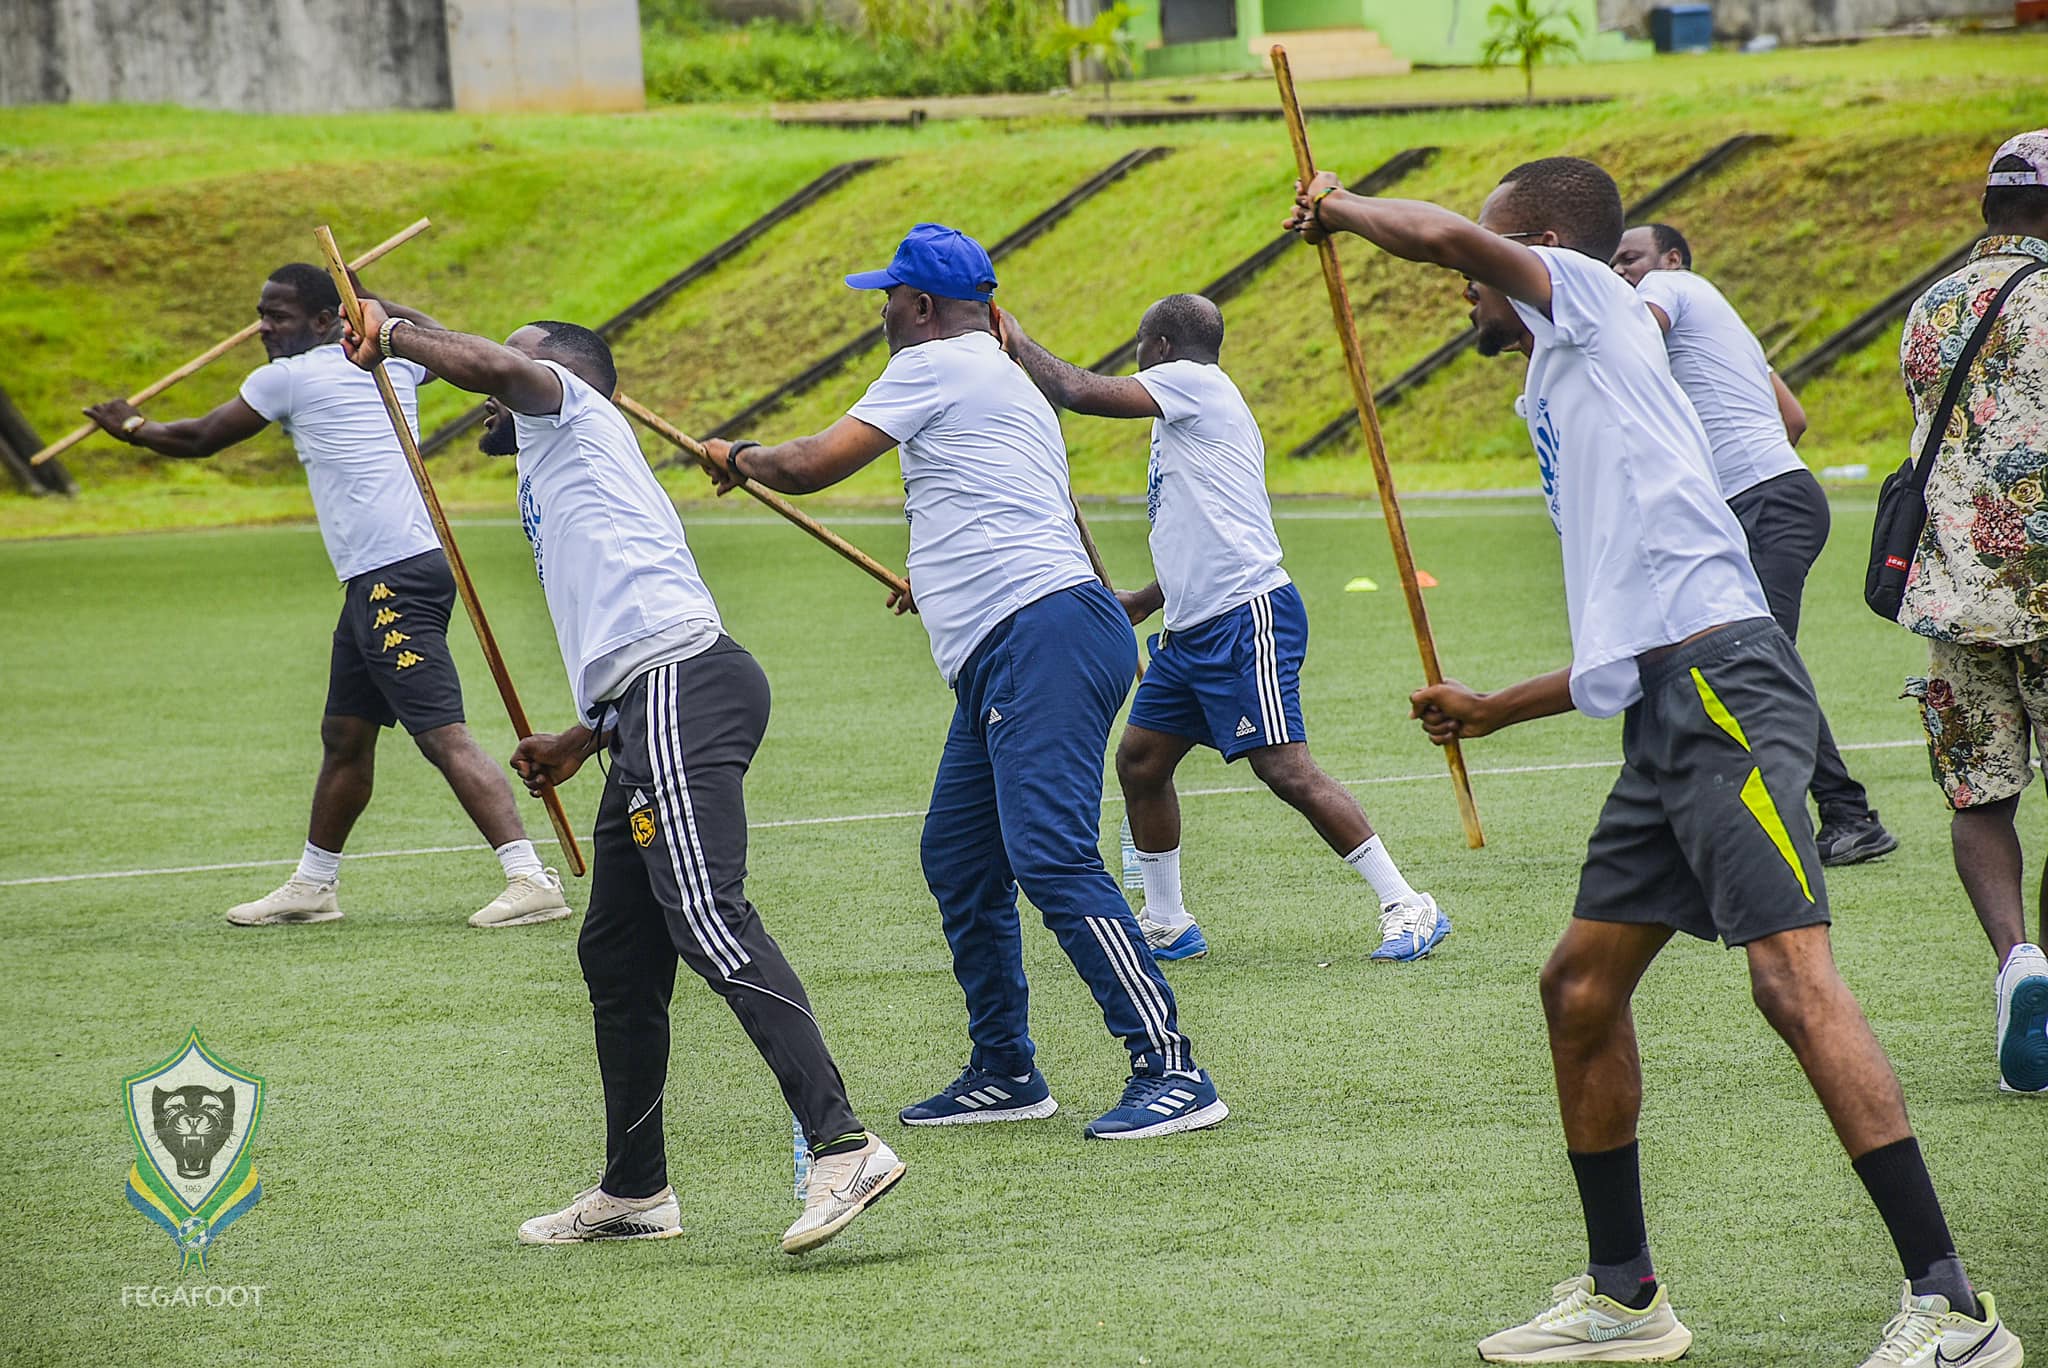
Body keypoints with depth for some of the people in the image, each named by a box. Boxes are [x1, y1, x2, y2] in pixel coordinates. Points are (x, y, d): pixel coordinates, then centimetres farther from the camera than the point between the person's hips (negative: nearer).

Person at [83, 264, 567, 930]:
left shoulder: (289, 377, -5)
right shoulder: (389, 360, 14)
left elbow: (200, 438, 10)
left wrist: (135, 429, 29)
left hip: (392, 578, -10)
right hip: (377, 584, 10)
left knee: (443, 736, -16)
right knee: (345, 736, 19)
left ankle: (532, 880, -24)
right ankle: (312, 887, 31)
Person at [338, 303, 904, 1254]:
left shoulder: (569, 410, 12)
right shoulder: (566, 477, 35)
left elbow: (494, 363, -11)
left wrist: (392, 335, 1)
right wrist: (581, 741, 37)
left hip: (682, 684, -11)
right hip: (654, 718, 11)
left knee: (708, 920, -23)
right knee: (616, 955, 17)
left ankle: (842, 1147, -34)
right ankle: (634, 1193, 27)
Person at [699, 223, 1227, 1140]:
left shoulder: (936, 366, -2)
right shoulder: (1008, 385, 27)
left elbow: (813, 466, -2)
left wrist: (737, 457, 18)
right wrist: (941, 579, 55)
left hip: (1045, 636, -11)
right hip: (999, 667, 11)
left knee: (1051, 858, -18)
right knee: (958, 859, 15)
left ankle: (1171, 1070, -24)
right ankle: (1005, 1073, 21)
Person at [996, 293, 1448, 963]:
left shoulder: (1194, 381, -6)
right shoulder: (1184, 418, 23)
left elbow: (1078, 391, -11)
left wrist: (1016, 340, 4)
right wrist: (1142, 601, 26)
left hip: (1246, 617, -11)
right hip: (1190, 631, 11)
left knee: (1284, 768, -15)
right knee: (1140, 760, 10)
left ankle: (1407, 908, -13)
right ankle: (1167, 926, 20)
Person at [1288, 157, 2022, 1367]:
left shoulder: (1593, 304, 6)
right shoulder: (1568, 395, 30)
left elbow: (1446, 233, -11)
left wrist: (1342, 208, 8)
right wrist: (1492, 712, 43)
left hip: (1723, 686, -10)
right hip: (1670, 714, 10)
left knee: (1792, 976, -19)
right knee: (1583, 986, 14)